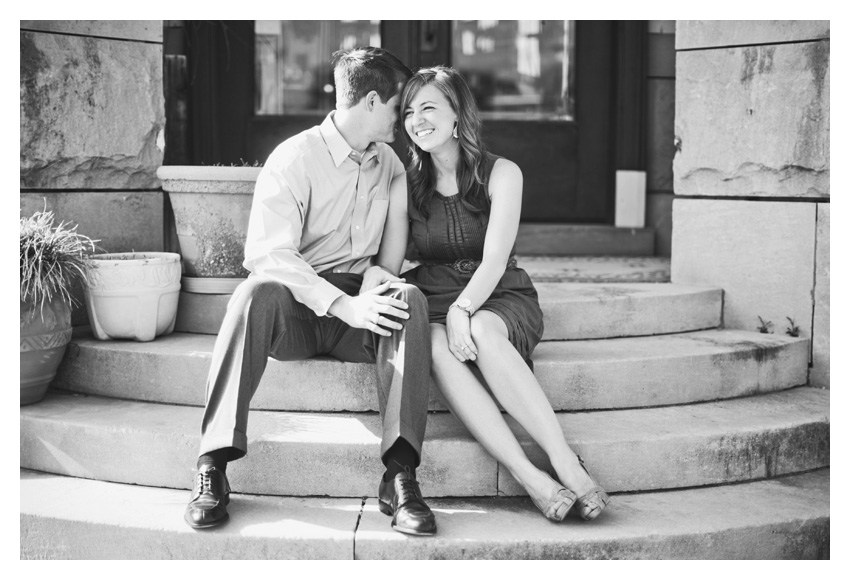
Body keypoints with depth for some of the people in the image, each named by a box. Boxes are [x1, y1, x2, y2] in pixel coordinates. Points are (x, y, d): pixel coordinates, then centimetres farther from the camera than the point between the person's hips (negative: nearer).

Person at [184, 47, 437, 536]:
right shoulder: (295, 158, -6)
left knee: (410, 299, -28)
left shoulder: (391, 165, 14)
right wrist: (345, 305, -31)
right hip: (297, 311, -3)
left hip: (361, 310, 4)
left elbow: (392, 255, 13)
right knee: (259, 291, -36)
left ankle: (401, 476, -38)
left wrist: (378, 277, -13)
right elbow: (268, 252, -20)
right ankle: (213, 467, -37)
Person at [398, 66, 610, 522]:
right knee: (436, 345, -35)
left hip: (501, 300, -1)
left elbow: (495, 259, -10)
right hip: (434, 305, 2)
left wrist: (462, 310, -26)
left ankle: (566, 463, -41)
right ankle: (531, 479, -43)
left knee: (482, 332, -38)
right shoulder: (408, 184, 10)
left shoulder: (500, 174, 2)